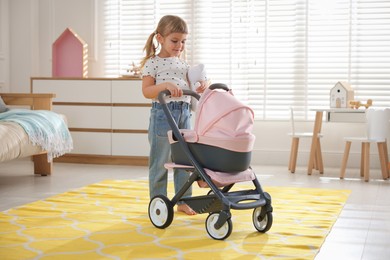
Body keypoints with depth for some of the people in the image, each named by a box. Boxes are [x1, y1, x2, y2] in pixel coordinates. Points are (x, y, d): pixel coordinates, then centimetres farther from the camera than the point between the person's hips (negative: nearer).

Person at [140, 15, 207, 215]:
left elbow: (188, 89, 20)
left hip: (184, 113, 6)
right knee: (160, 161, 2)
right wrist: (166, 85, -27)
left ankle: (183, 201, 22)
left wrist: (200, 88, -1)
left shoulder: (183, 64, 15)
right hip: (163, 113, -6)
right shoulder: (152, 63, -4)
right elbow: (146, 92, -12)